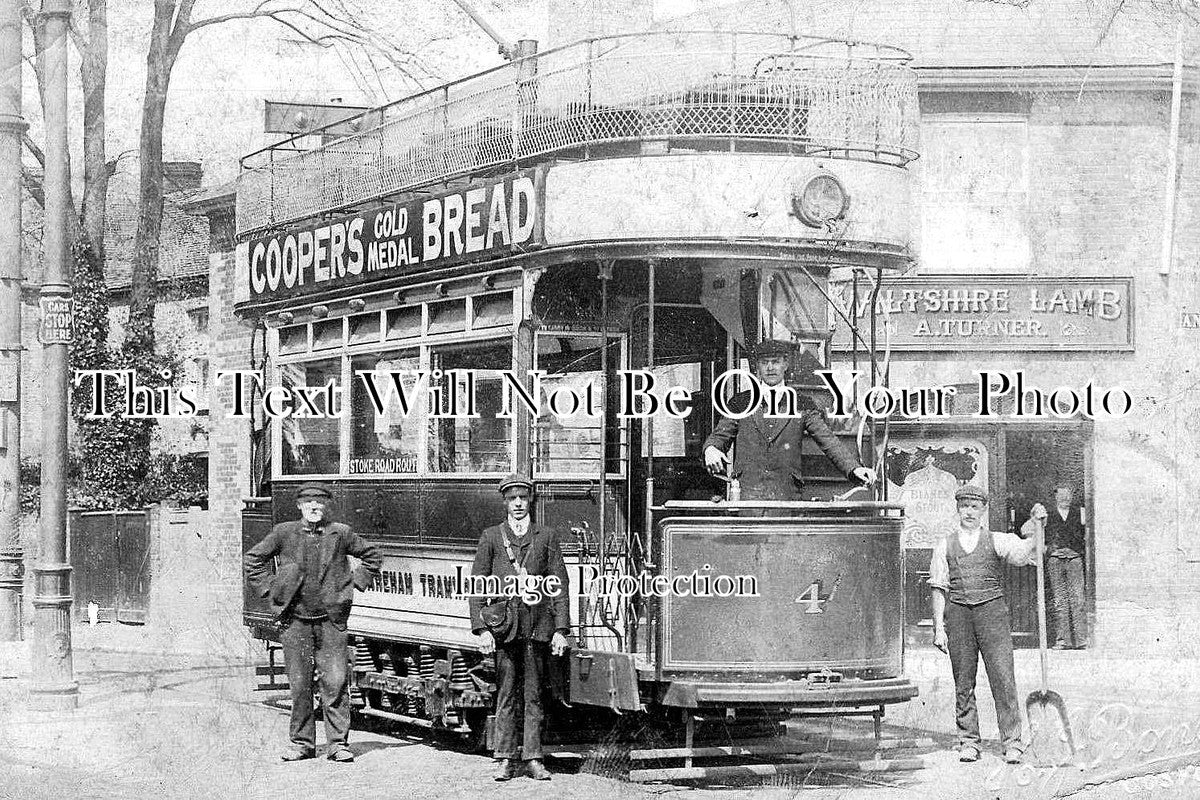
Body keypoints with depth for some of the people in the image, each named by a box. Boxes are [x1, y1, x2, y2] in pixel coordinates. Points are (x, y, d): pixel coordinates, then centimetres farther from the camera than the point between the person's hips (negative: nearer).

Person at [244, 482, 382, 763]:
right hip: (294, 618, 0)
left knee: (335, 681, -4)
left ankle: (338, 742, 3)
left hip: (330, 619, 0)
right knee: (299, 683, 4)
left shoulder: (340, 533, 3)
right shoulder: (284, 533, 2)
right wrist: (270, 588, 6)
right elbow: (254, 558, 13)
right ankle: (301, 742, 14)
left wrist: (355, 583, 7)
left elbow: (371, 556, 16)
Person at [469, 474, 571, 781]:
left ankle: (533, 759, 7)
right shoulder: (491, 537, 8)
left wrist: (560, 629, -1)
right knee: (506, 695, 2)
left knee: (533, 696, 3)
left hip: (537, 628, 1)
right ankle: (505, 759, 6)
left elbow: (559, 586, 7)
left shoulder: (546, 538, 10)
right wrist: (481, 629, -5)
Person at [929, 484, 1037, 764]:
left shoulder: (997, 541, 8)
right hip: (958, 613, 2)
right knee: (963, 683, 4)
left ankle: (1012, 743, -4)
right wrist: (939, 627, 2)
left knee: (1003, 678, -7)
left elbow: (1022, 553, -12)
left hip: (992, 609, -1)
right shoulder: (945, 545, 11)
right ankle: (969, 742, 12)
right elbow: (939, 588, 10)